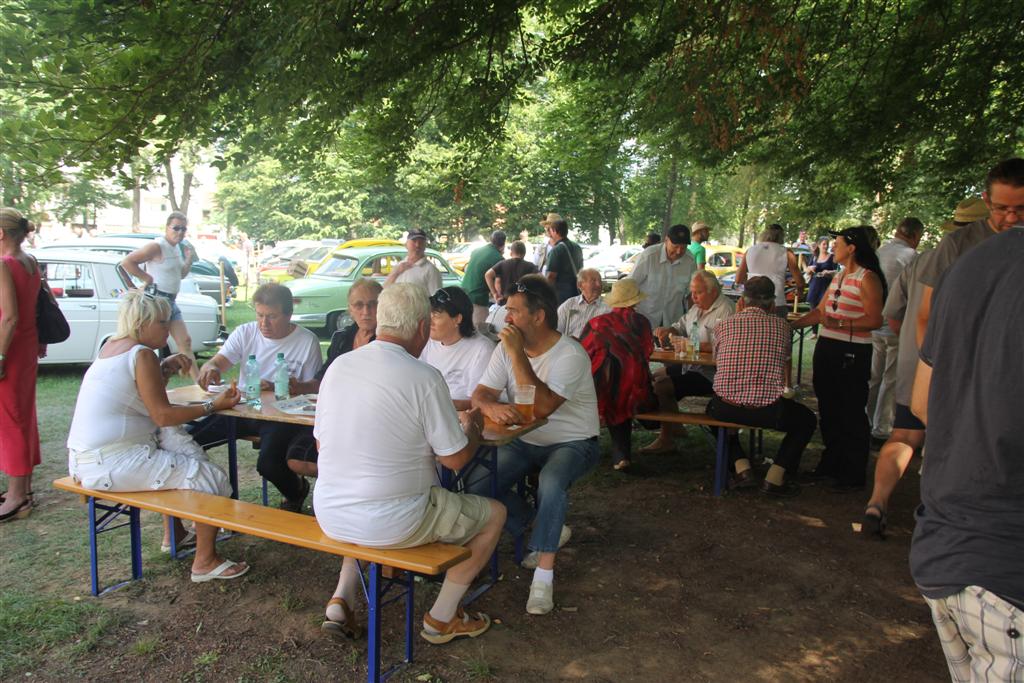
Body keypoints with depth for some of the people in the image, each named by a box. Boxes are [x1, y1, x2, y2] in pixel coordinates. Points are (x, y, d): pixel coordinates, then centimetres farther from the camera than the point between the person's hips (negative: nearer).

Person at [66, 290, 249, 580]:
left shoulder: (111, 346, 14)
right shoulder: (141, 354, -13)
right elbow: (163, 415, -14)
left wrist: (165, 369, 10)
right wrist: (213, 405, -9)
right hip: (112, 464, -10)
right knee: (210, 478, -6)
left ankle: (173, 534, 28)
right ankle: (205, 562, 4)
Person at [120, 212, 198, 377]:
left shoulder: (177, 247, 14)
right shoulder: (157, 246, -15)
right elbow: (126, 262, -22)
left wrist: (189, 259, 12)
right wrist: (147, 278, -16)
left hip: (171, 301, 9)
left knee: (185, 342, 9)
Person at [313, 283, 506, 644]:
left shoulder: (338, 365, 0)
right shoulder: (424, 377, -17)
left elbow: (322, 441, 11)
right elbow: (456, 459, -11)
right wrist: (472, 425, 11)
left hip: (328, 515, 6)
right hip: (389, 524, -6)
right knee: (494, 513, 14)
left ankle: (342, 600, 25)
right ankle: (441, 618, 21)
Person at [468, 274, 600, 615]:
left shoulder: (570, 355, -22)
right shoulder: (506, 349, -2)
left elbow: (541, 407, -32)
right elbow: (480, 394, -5)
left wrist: (518, 354, -31)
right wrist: (492, 406, -30)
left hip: (571, 443, -6)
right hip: (523, 441, 6)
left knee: (550, 484, -37)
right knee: (476, 487, -13)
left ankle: (544, 573, -19)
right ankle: (548, 530, 9)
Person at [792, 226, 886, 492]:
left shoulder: (867, 279, -10)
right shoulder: (839, 277, 15)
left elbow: (874, 320, -18)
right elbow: (820, 312, 17)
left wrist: (840, 323, -25)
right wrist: (791, 324, 11)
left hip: (851, 353, -8)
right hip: (826, 348, 8)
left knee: (851, 414, 0)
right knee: (829, 410, 16)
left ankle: (854, 475, 10)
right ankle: (831, 463, 31)